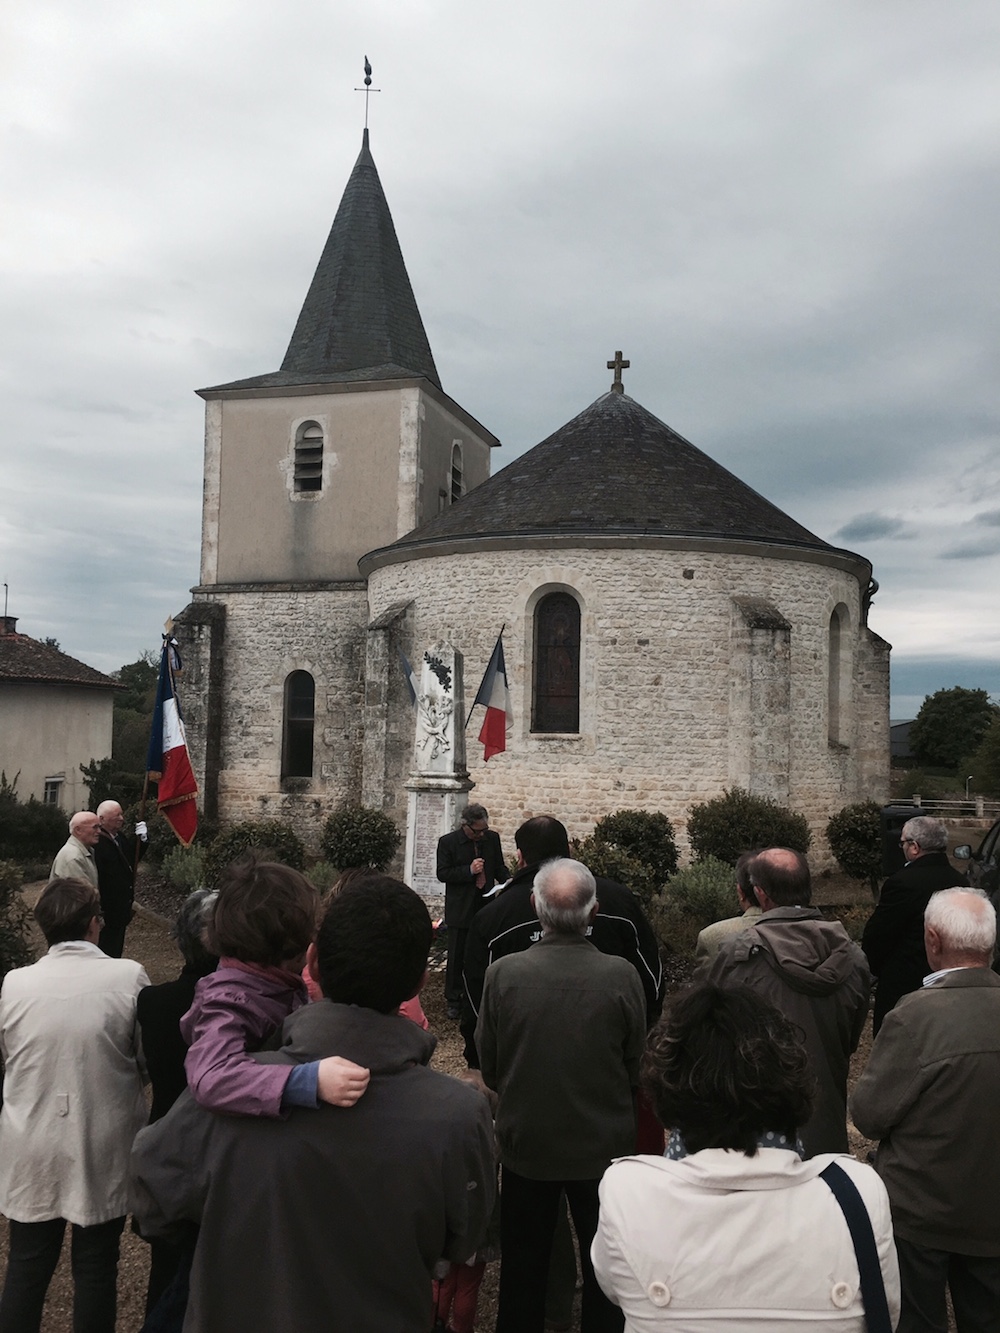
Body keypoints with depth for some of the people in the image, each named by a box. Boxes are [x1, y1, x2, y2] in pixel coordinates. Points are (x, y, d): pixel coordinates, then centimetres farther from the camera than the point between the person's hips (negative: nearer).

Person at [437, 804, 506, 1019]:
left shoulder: (492, 838, 3)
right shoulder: (448, 842, -7)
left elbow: (499, 867, 13)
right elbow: (442, 874, -9)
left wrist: (507, 881, -8)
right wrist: (469, 870, -20)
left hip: (486, 906, 3)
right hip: (460, 910, -3)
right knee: (456, 957, 5)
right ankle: (453, 1001, 16)